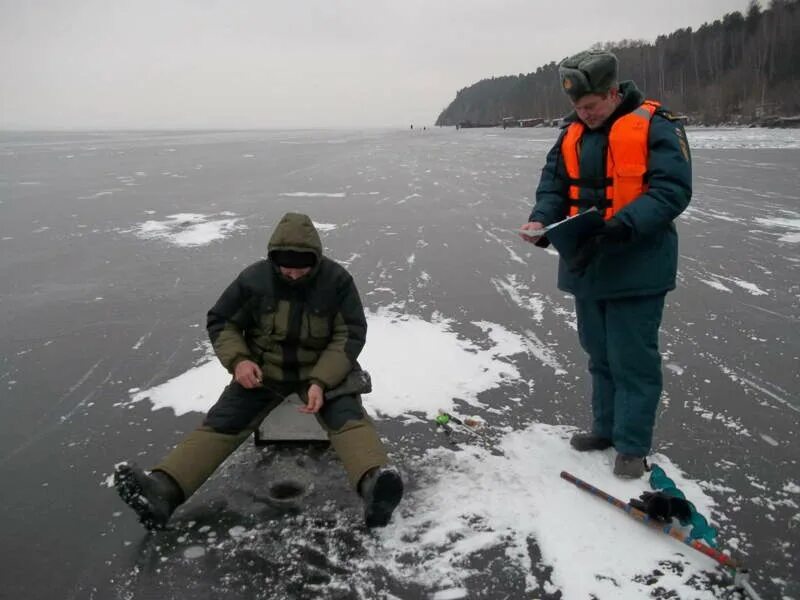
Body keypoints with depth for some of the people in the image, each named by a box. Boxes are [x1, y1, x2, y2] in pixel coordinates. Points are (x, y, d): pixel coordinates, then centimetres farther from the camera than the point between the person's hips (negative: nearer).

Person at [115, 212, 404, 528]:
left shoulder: (336, 279, -15)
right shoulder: (254, 278, -10)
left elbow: (351, 335, -12)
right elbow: (220, 322, 1)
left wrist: (320, 381, -25)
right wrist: (238, 360, -19)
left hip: (324, 369, -2)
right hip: (264, 369, 2)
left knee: (348, 416, -29)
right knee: (221, 421, -16)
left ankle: (373, 485, -54)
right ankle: (162, 489, -31)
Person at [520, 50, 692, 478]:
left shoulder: (655, 126, -11)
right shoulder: (572, 134, 9)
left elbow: (671, 190, -18)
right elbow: (553, 185, 10)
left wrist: (623, 225, -31)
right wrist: (541, 220, -11)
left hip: (636, 268, -6)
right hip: (585, 265, 7)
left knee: (632, 360, 1)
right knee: (599, 355, 18)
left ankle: (632, 446, 15)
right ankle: (606, 428, 34)